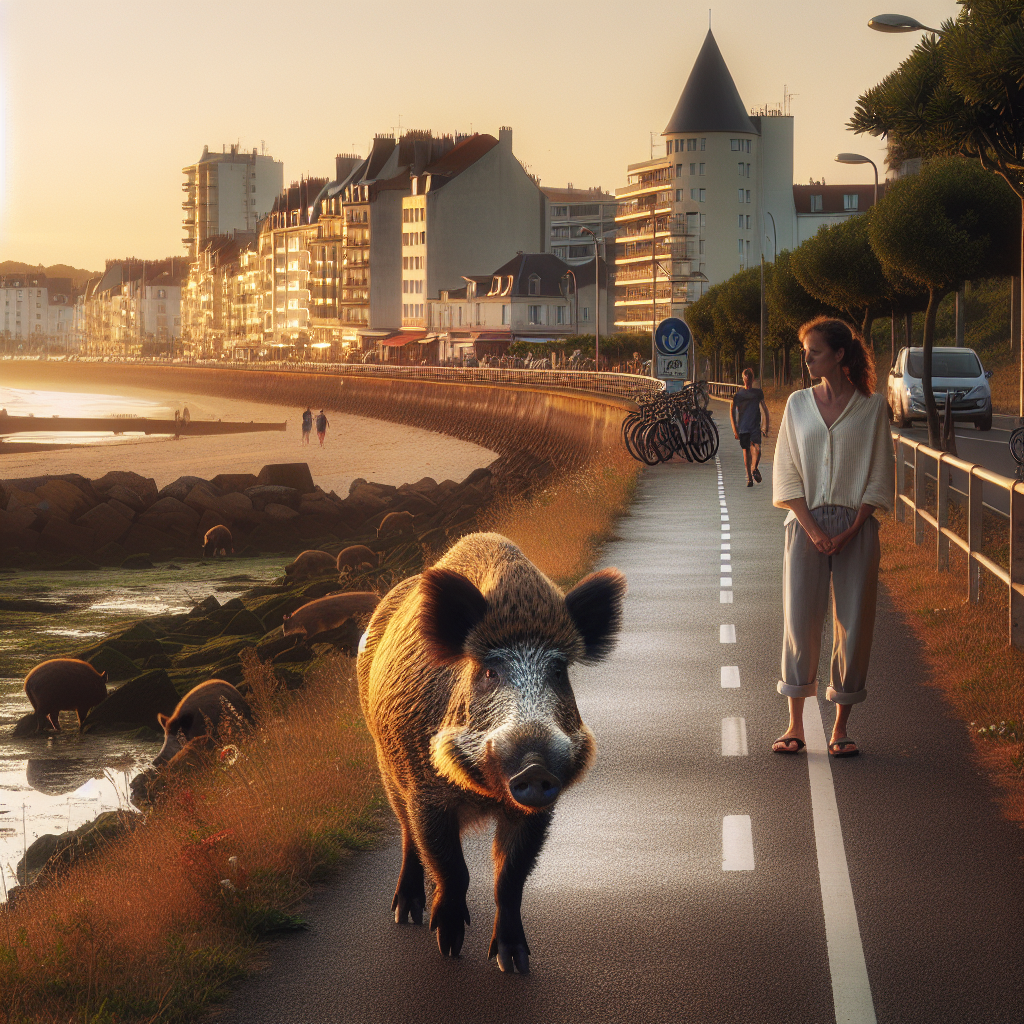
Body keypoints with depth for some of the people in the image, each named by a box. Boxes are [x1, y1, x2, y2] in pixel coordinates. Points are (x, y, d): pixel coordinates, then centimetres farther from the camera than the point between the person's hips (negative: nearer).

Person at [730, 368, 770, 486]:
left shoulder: (758, 392, 9)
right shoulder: (738, 393, 6)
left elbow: (764, 409, 15)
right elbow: (732, 411, 6)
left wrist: (766, 427, 11)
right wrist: (734, 429, -1)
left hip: (755, 427, 0)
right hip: (743, 427, 0)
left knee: (756, 448, -21)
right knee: (746, 452, 2)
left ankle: (754, 468, 1)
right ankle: (749, 477, 11)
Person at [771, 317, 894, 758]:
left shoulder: (871, 407, 1)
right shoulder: (798, 404, 7)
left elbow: (879, 477, 1)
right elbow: (786, 474, 5)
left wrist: (850, 530, -10)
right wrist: (812, 528, -8)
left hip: (855, 526, -1)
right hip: (806, 524, 1)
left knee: (854, 624, -1)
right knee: (800, 620, -4)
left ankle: (841, 728, 8)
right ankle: (795, 726, 3)